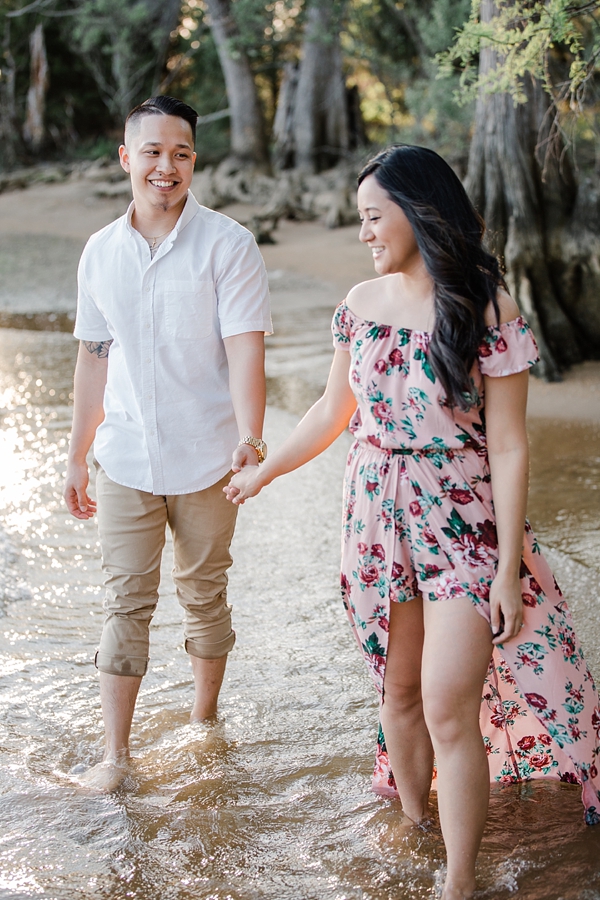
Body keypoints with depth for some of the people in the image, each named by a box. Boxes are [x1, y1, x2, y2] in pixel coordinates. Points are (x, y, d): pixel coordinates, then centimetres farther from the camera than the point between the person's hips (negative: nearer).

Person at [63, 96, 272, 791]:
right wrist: (76, 458, 14)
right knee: (125, 602, 5)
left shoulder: (227, 245, -8)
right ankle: (115, 753, 13)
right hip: (125, 460, 3)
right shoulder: (101, 252, 5)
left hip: (206, 461, -2)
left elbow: (245, 349, -16)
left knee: (204, 595, 12)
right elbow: (94, 357, 12)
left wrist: (249, 438, -30)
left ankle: (203, 721, 32)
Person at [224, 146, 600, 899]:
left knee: (449, 708, -8)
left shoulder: (488, 311, -12)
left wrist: (508, 568, -12)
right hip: (378, 518, 5)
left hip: (462, 525, -5)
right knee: (398, 688, 13)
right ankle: (411, 826, 33)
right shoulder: (362, 303, 3)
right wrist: (263, 471, 22)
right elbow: (334, 410, 16)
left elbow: (508, 448, -11)